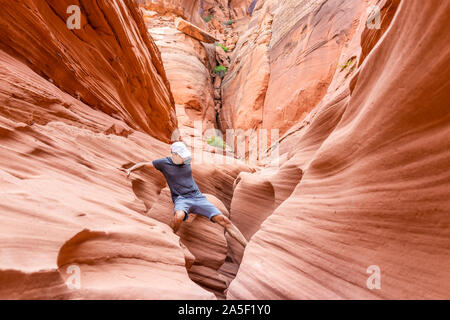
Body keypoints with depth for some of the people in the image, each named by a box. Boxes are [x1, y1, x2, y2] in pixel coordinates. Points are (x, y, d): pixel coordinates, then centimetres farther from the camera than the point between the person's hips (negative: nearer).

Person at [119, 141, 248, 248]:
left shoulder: (187, 160, 9)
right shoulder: (164, 162, 1)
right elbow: (144, 164, 10)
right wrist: (130, 169, -1)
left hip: (198, 197, 3)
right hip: (181, 199, -3)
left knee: (223, 220, -11)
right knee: (179, 216, -41)